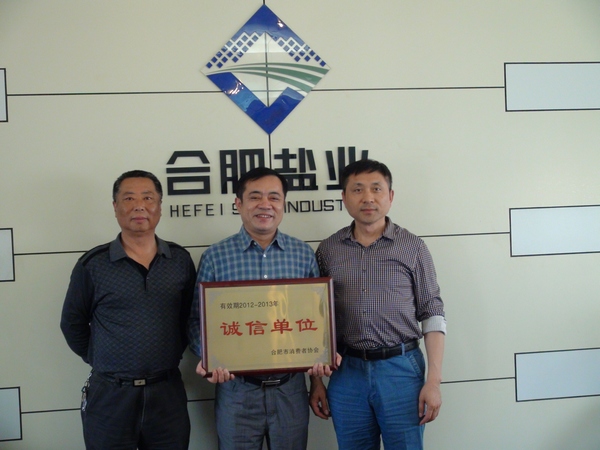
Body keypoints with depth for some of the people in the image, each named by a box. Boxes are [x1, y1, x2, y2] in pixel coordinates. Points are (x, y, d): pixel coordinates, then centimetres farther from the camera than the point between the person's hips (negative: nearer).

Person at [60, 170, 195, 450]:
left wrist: (173, 355, 5)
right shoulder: (92, 264, -4)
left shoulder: (181, 260, 2)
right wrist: (100, 362, 3)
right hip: (109, 395, -2)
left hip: (168, 392, 2)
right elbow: (73, 324, 5)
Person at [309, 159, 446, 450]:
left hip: (401, 370, -1)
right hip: (346, 373, 2)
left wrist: (434, 381, -6)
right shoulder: (328, 250, 5)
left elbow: (432, 315, 0)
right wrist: (315, 381, 6)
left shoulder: (412, 247, 0)